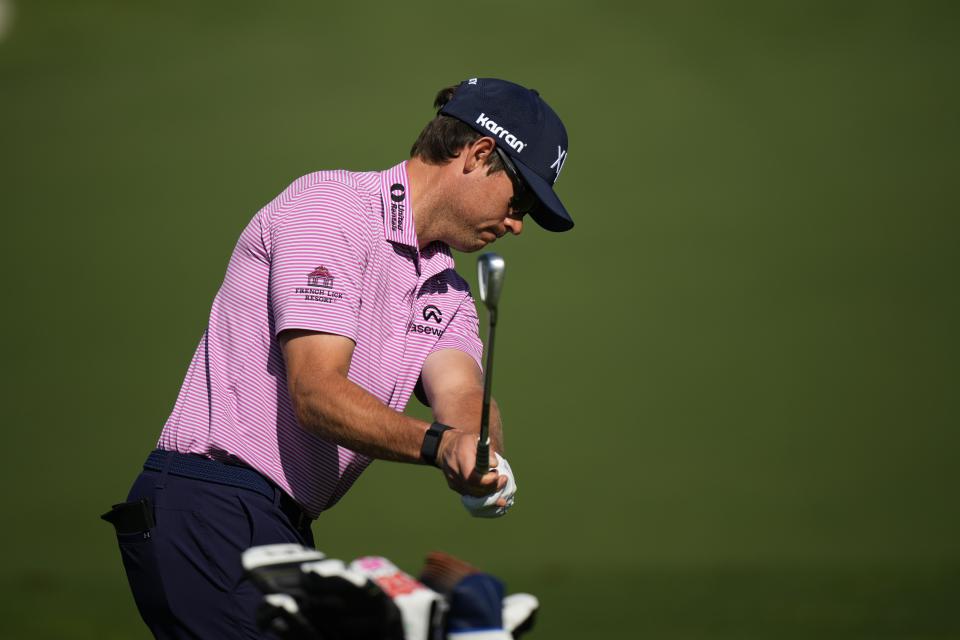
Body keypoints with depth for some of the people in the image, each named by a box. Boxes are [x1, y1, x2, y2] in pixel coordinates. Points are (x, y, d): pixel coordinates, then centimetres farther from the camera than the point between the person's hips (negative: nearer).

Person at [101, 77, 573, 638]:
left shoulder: (446, 289, 18)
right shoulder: (330, 206, -10)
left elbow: (461, 393, -3)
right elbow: (316, 392, -20)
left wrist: (475, 457, -27)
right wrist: (437, 443, -34)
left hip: (286, 529, 9)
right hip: (210, 513, -9)